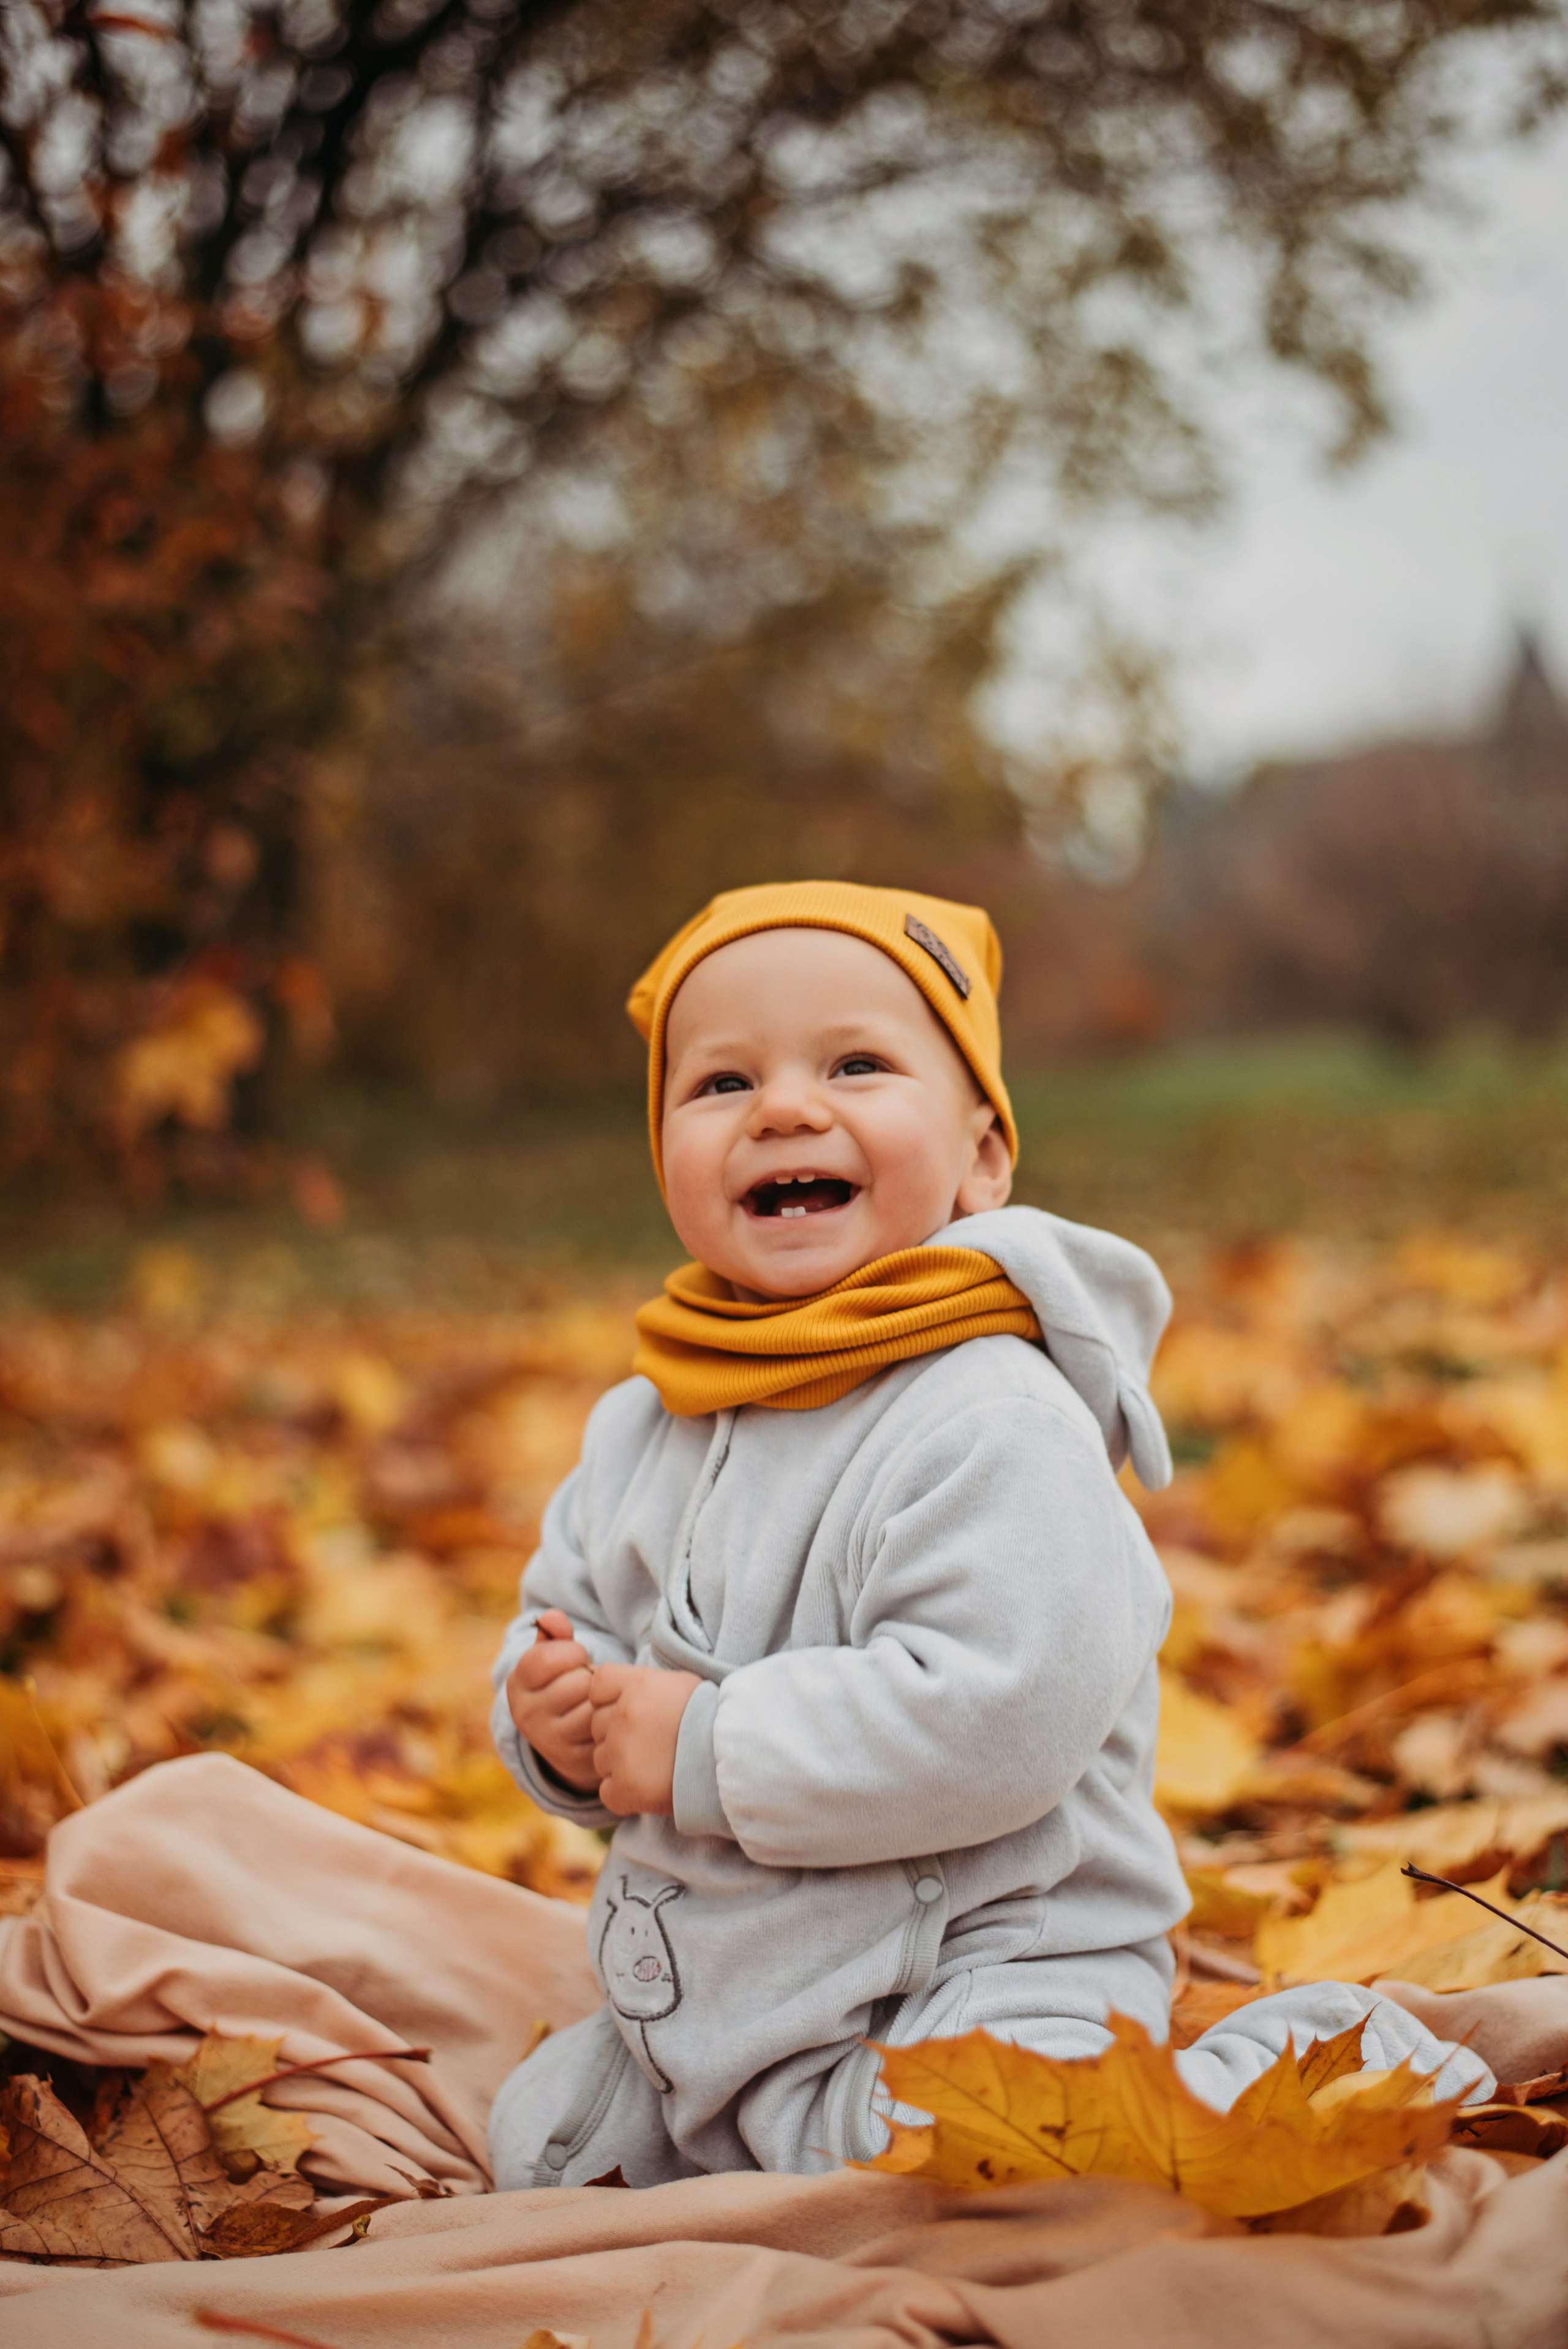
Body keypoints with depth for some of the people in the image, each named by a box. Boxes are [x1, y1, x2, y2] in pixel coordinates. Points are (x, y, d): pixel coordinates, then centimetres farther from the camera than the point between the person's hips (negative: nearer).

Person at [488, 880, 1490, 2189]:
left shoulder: (998, 1427, -22)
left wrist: (707, 1749, -23)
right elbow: (571, 1611, 15)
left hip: (983, 1976, -8)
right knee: (542, 2146, 15)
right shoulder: (644, 1426, 4)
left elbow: (996, 1720, -31)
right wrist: (558, 1721, -10)